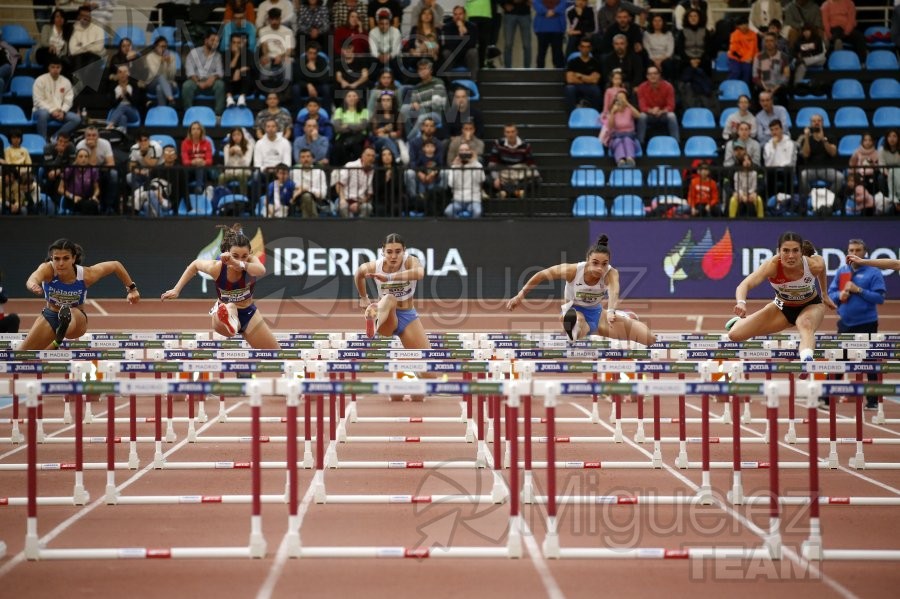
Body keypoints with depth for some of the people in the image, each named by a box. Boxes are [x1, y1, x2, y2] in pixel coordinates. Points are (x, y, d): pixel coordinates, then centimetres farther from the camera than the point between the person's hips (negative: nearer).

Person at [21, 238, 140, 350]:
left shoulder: (86, 275, -25)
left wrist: (132, 289, -6)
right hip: (50, 316, 2)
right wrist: (33, 285, -78)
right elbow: (33, 279, -54)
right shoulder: (47, 269, -28)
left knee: (74, 314, -41)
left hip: (77, 318, -2)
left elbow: (116, 265, -9)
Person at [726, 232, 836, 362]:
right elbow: (745, 285, -48)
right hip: (783, 307, 2)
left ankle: (807, 360, -66)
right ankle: (740, 321, 34)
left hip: (811, 306, -2)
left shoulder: (814, 265, -30)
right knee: (735, 335, -4)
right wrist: (741, 302, -70)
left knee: (806, 325, -40)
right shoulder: (772, 265, -34)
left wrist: (825, 295, 10)